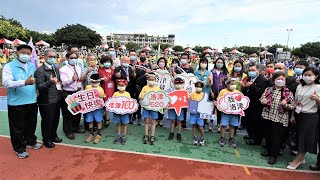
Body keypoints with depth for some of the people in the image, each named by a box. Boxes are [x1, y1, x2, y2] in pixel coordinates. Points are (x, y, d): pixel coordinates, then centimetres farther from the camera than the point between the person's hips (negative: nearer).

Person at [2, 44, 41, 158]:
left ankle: (30, 141, 39)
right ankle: (19, 148, 22)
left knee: (31, 124, 19)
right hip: (17, 103, -5)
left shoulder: (32, 66, 11)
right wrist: (25, 82, -34)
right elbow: (6, 83, -20)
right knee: (18, 127, 6)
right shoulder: (9, 67, -8)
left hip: (32, 101, 6)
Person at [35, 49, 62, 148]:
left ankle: (53, 136, 37)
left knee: (56, 119, 18)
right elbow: (39, 87, -22)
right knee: (47, 121, 6)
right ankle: (46, 139, 25)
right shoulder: (40, 70, -14)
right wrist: (50, 82, -38)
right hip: (46, 101, -7)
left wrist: (59, 84, 4)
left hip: (57, 99, 7)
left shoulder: (56, 69, 12)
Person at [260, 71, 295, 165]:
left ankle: (274, 155, 15)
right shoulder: (268, 90, 5)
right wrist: (263, 101, -12)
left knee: (277, 138, 1)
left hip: (280, 118, -3)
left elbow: (292, 106, -2)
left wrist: (285, 105, -21)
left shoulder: (288, 93, -2)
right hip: (267, 116, 3)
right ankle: (269, 150, 36)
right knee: (268, 135, 15)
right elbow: (262, 99, 10)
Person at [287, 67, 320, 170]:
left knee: (306, 139, 3)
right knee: (300, 138, 11)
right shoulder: (299, 87, 6)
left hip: (311, 117, -4)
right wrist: (292, 115, 8)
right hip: (299, 115, 5)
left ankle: (297, 160, 15)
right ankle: (301, 158, 26)